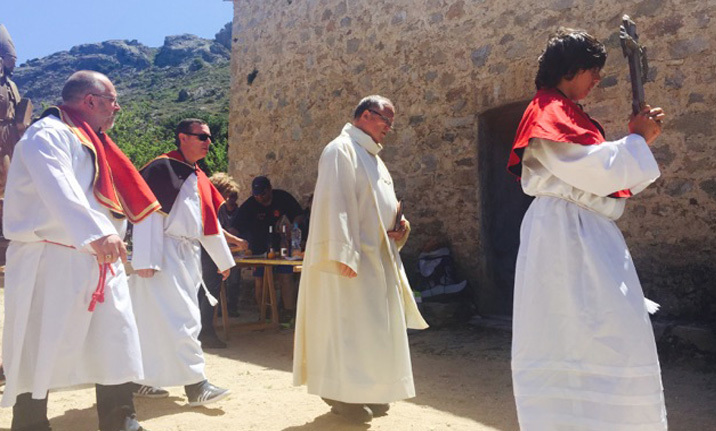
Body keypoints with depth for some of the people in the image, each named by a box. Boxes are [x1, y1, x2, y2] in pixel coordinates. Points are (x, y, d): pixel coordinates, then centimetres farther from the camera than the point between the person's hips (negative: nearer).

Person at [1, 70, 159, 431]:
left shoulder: (89, 140, 19)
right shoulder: (48, 134, -10)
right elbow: (59, 190, -28)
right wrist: (97, 233, -41)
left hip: (99, 260, 9)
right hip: (53, 261, -9)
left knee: (116, 345, 8)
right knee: (42, 349, 0)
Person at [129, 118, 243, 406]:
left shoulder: (199, 178, 17)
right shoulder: (161, 168, -8)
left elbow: (210, 221, 21)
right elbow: (148, 213, -15)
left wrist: (223, 259, 22)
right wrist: (145, 260, -20)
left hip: (189, 257, 8)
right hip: (165, 255, -8)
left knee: (160, 319, 13)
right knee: (181, 318, -9)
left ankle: (143, 378, 23)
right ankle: (196, 386, -5)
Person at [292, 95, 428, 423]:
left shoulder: (371, 156, 19)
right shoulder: (341, 149, -10)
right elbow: (334, 202, -20)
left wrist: (397, 225, 4)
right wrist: (344, 253, -27)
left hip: (378, 256, 10)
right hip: (353, 257, -10)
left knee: (374, 327, 13)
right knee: (348, 325, -3)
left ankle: (365, 392, 24)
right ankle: (341, 394, 10)